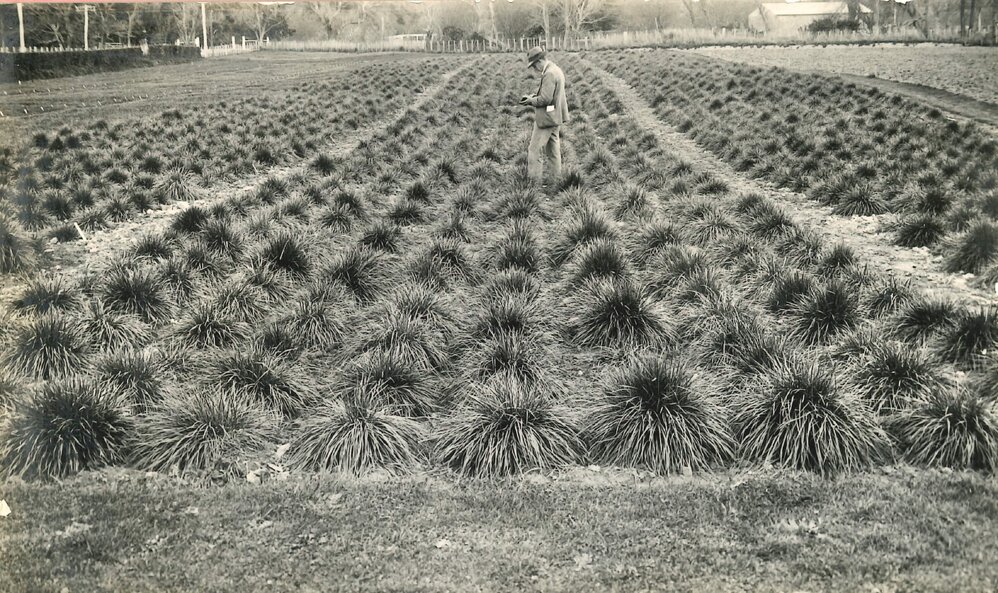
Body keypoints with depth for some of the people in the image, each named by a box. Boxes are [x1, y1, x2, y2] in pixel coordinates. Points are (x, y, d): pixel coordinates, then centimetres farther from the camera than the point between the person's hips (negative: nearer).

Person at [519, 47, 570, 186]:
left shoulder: (549, 74, -21)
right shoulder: (556, 70, 12)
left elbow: (545, 99, -24)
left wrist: (532, 100, -9)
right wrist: (535, 96, 9)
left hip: (547, 118, -10)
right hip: (556, 117, 10)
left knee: (535, 150, -4)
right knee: (553, 150, 16)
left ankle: (535, 181, -2)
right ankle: (555, 179, 23)